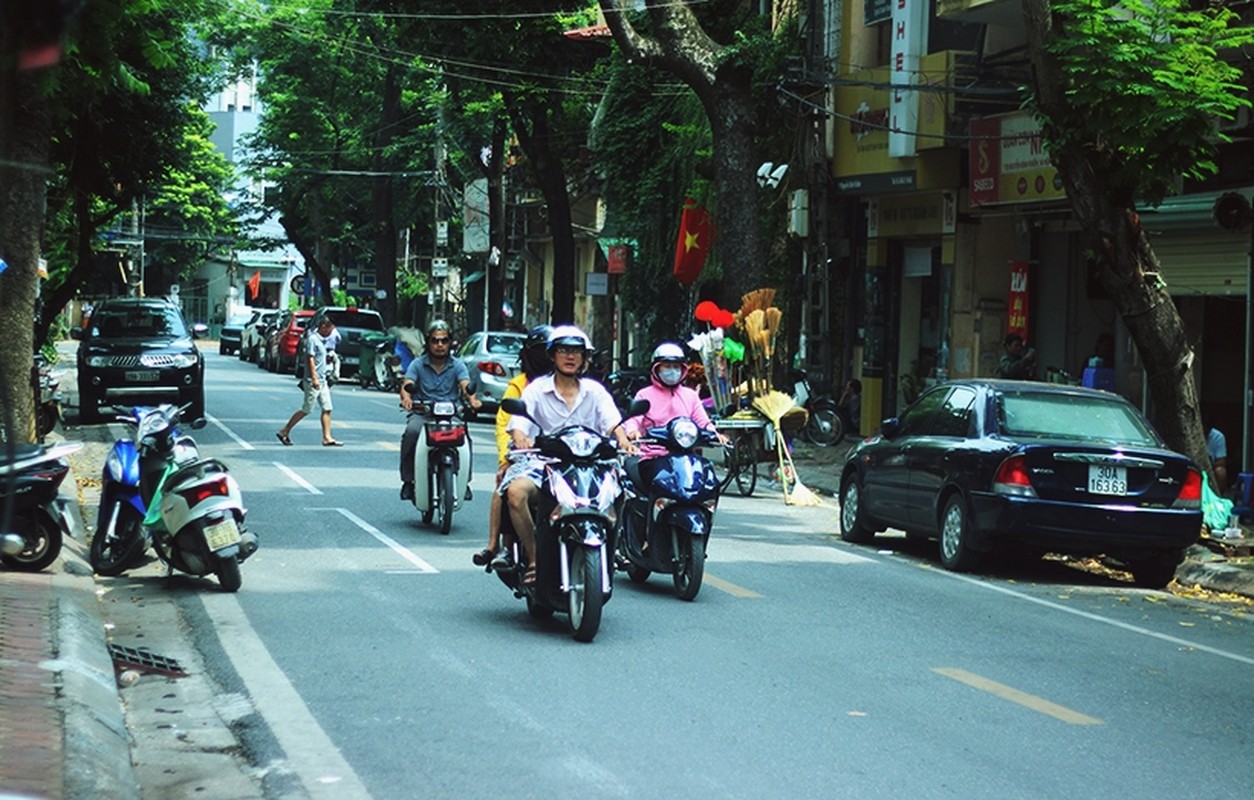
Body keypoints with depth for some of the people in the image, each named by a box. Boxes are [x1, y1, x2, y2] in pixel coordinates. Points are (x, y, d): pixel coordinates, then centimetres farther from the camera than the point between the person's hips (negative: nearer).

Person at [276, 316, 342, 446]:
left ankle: (327, 438, 3)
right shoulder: (312, 339, -13)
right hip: (313, 381, -9)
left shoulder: (321, 340, 15)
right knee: (307, 410, -4)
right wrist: (314, 379, -24)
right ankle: (284, 432, 6)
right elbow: (310, 359, -19)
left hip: (322, 381, 9)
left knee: (327, 409, 3)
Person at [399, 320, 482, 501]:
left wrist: (472, 399, -31)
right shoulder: (418, 364, 8)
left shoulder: (457, 366, 10)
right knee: (412, 431, -32)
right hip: (421, 413, 0)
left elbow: (466, 385, -7)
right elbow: (406, 384, -7)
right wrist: (406, 398, -32)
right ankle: (408, 480, -20)